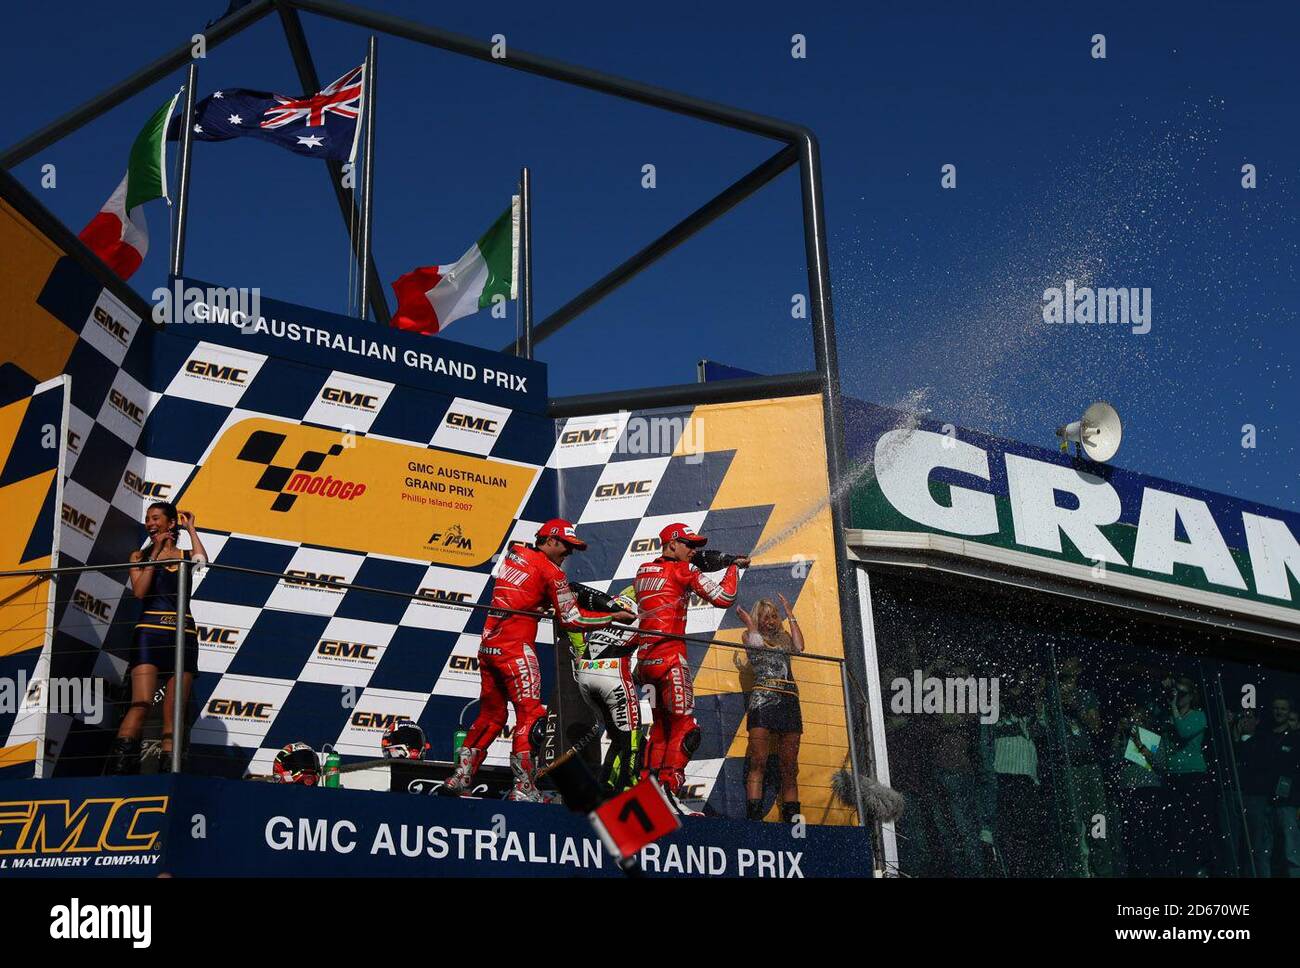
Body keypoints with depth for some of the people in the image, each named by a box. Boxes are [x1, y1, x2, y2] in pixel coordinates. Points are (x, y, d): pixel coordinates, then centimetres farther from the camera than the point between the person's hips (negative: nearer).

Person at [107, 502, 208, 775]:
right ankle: (117, 771, -25)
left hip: (183, 634, 2)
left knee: (173, 713, -1)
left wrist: (190, 528, 3)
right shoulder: (140, 555, 14)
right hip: (150, 632, -2)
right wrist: (156, 552, -2)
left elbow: (202, 560, -9)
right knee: (141, 704, -19)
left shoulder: (185, 555, 15)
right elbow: (139, 591, -3)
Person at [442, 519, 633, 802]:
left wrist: (570, 593, 12)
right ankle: (523, 787, -9)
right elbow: (571, 619, -3)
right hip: (515, 648, -8)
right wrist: (614, 617, 4)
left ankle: (460, 776, 16)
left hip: (488, 645, 8)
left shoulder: (513, 553, 14)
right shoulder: (550, 571, -6)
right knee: (530, 713, -4)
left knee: (491, 713, 16)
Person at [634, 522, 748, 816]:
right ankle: (668, 791, -21)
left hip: (644, 658, 8)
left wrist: (702, 566, 25)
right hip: (669, 655, -8)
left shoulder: (643, 571, 17)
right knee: (685, 726, -9)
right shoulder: (683, 570, -2)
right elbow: (723, 598, -5)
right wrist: (735, 566, 10)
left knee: (661, 725, 15)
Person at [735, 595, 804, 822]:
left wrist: (790, 615, 11)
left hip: (789, 701, 4)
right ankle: (754, 818, -22)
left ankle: (792, 820, 2)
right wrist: (749, 623, 7)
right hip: (762, 699, -4)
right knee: (758, 762, -15)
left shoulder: (783, 639, 24)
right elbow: (755, 645, -5)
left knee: (790, 769, 2)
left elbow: (798, 647, 5)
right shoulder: (752, 636, 16)